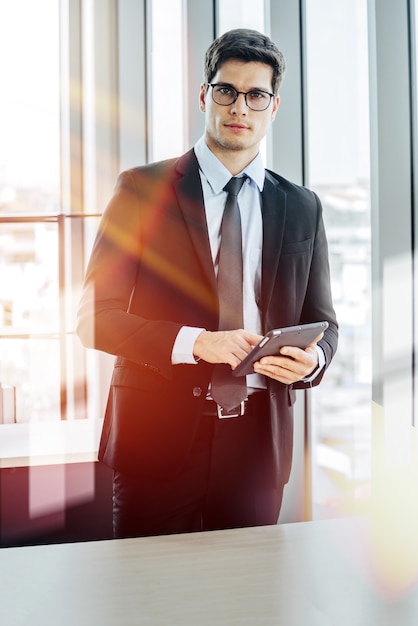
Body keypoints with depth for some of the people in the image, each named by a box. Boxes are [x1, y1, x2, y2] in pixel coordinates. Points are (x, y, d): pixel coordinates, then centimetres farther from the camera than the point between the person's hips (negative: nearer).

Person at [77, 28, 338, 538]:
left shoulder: (302, 208, 11)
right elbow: (94, 317, -5)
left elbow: (322, 323, 14)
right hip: (158, 437, -2)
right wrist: (193, 342, -19)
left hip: (256, 440, 3)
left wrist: (311, 359, -10)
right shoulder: (143, 189, 0)